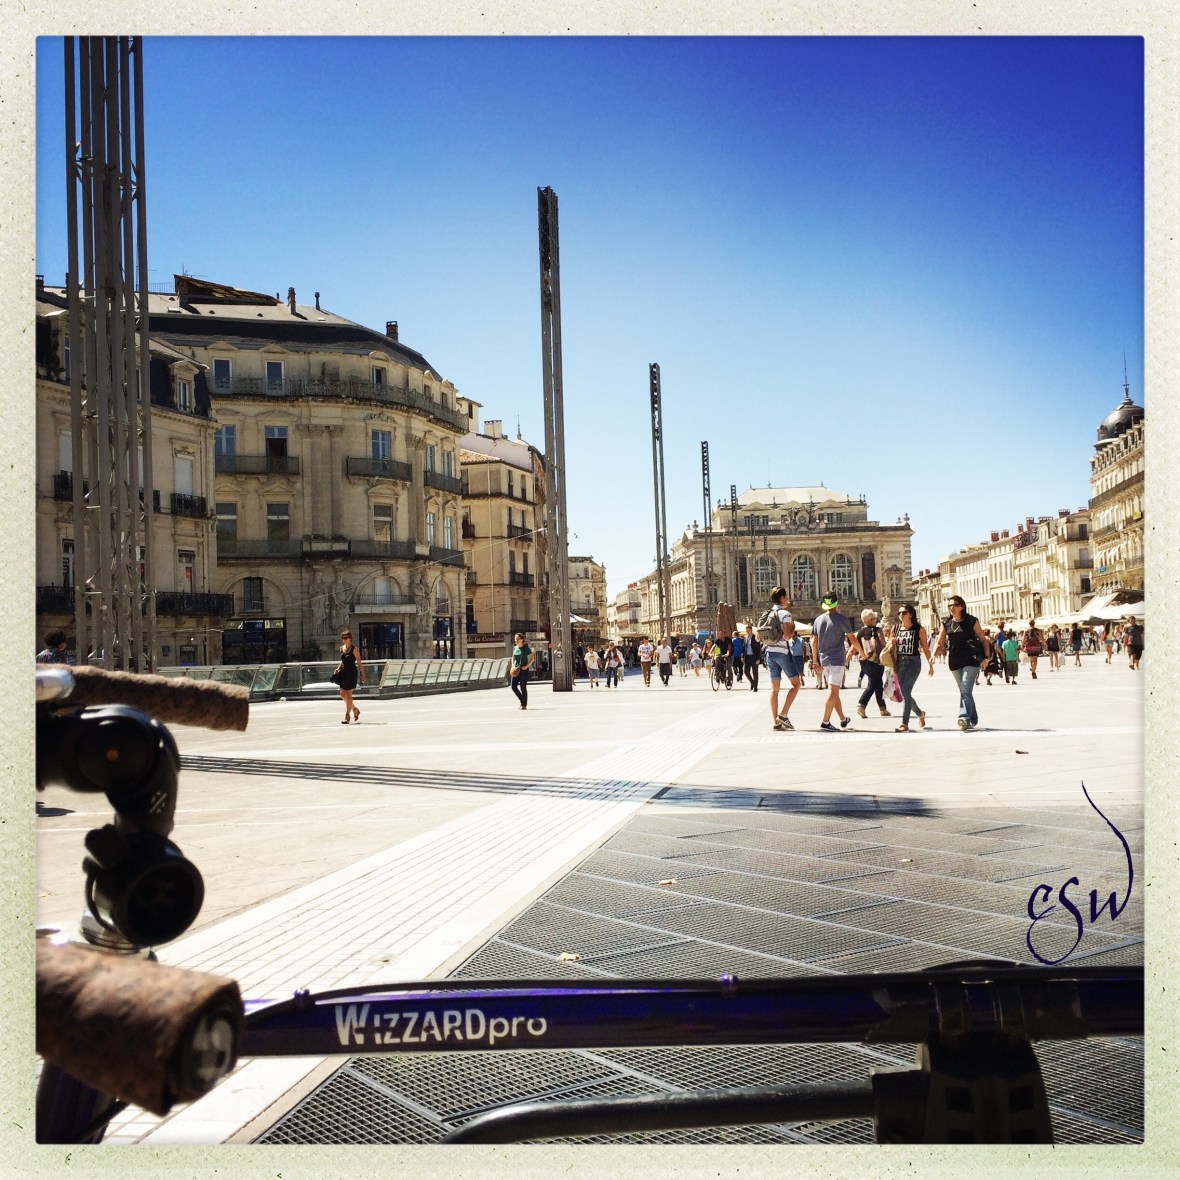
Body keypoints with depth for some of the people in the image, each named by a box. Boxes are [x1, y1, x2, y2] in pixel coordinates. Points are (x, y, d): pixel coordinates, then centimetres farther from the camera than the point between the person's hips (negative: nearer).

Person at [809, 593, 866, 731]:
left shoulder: (818, 620, 8)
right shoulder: (841, 619, -7)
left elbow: (814, 642, 8)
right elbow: (852, 639, -6)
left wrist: (815, 661, 14)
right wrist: (862, 652, 9)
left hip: (824, 660, 6)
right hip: (837, 659, -6)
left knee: (834, 690, 15)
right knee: (833, 690, -8)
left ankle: (843, 720, 24)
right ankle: (825, 722, -14)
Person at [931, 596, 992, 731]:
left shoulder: (971, 621, -3)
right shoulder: (946, 623, 6)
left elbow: (983, 640, 1)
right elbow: (940, 643, 8)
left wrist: (986, 657, -9)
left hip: (971, 660, -4)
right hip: (955, 662, 4)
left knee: (966, 690, -17)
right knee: (964, 691, 13)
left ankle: (964, 717, -27)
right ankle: (973, 719, 26)